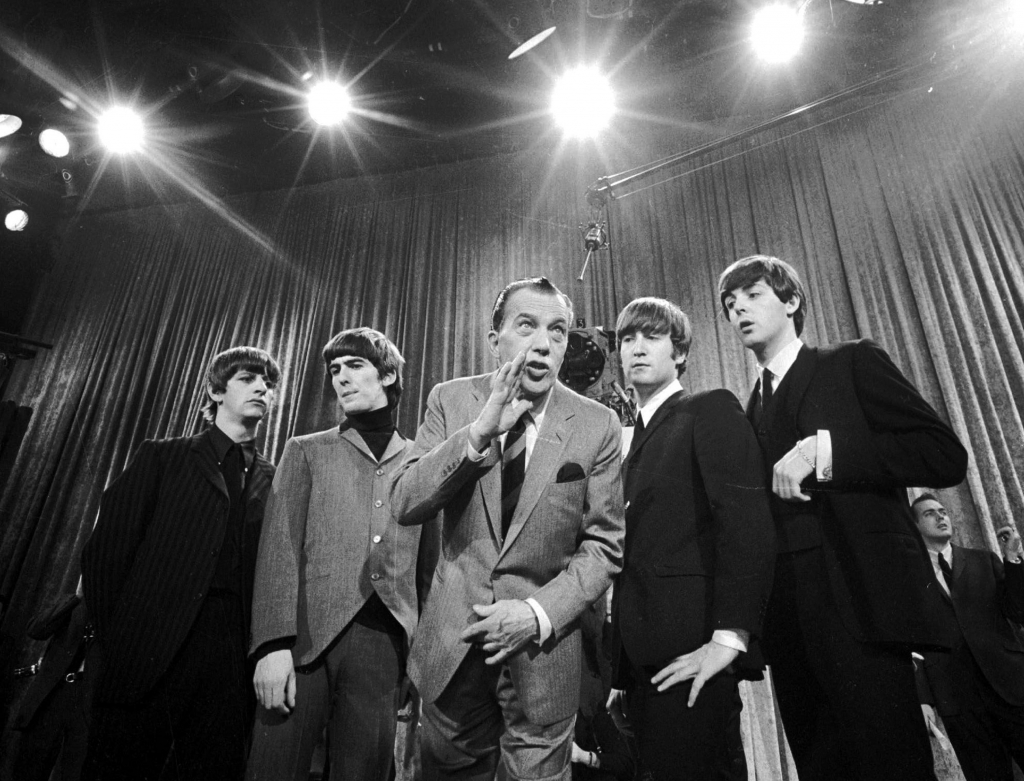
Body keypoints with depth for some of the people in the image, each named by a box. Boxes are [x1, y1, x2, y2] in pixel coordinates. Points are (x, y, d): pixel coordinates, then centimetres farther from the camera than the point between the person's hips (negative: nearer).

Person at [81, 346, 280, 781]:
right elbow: (105, 552, 2)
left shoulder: (275, 480, 10)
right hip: (147, 657, -1)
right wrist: (116, 641, -3)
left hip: (232, 664, 1)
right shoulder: (163, 457, 7)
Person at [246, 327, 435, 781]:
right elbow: (279, 549, 1)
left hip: (385, 641, 1)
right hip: (308, 636, 0)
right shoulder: (306, 451, 10)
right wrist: (275, 643, -11)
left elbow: (430, 564, 9)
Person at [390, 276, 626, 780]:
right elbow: (404, 505, -13)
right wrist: (478, 433, -27)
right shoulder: (450, 400, -5)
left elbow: (604, 545, -3)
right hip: (451, 643, 2)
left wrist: (541, 613, -17)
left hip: (543, 652, -1)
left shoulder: (596, 425, -7)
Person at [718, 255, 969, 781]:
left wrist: (822, 449, -15)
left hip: (861, 602, -5)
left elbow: (946, 456, -6)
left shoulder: (853, 364, 5)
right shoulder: (749, 411, 19)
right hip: (789, 619, 5)